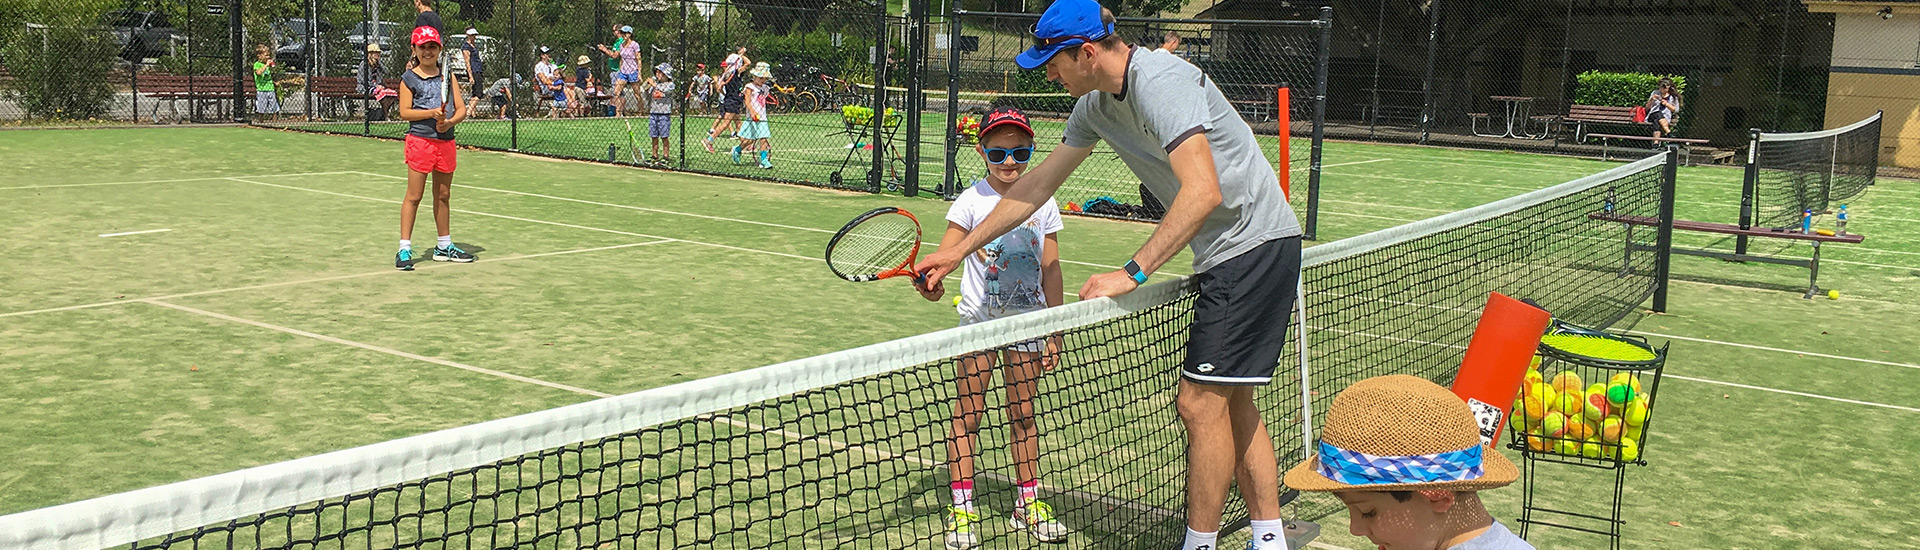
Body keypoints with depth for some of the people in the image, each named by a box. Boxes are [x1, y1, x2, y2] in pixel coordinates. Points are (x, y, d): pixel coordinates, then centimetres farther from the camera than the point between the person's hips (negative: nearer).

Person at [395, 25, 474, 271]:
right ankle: (404, 249, 0)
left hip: (445, 140, 4)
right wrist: (432, 113, -19)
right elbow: (404, 112, -7)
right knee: (414, 195, -4)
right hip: (420, 140, -4)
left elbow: (461, 109, 6)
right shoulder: (409, 78, 0)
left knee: (443, 195, 13)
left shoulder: (448, 76, 11)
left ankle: (445, 246, 23)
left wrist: (449, 121, -13)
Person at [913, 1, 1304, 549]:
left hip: (1256, 242, -10)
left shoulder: (1161, 82, -22)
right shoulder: (1096, 104, 8)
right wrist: (958, 250, 16)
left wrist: (1132, 273, -30)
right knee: (1229, 402, 13)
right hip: (1226, 256, 10)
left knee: (1200, 401, -8)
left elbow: (1203, 192, -31)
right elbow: (1038, 185, 16)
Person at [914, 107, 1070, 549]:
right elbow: (945, 251, -16)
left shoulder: (1043, 205, 2)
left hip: (1027, 322, 2)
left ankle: (1028, 503, 21)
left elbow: (1050, 270, 6)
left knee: (1023, 412, 10)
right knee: (968, 412, 0)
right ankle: (961, 507, 7)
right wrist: (932, 279, -39)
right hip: (978, 319, -2)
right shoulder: (972, 201, -6)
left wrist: (1054, 331, 6)